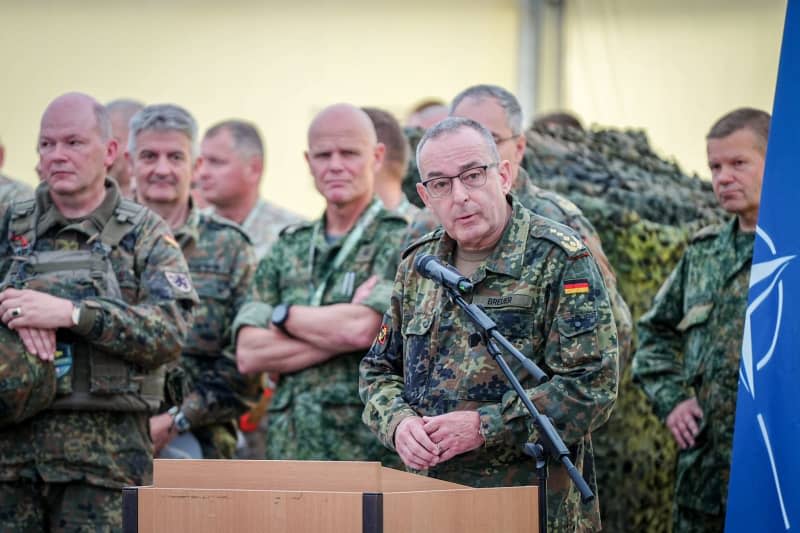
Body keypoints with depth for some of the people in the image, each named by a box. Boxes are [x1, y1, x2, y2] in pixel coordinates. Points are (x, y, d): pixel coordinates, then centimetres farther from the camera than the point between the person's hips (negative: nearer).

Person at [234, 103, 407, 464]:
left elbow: (363, 328, -19)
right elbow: (248, 353, 3)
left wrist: (283, 315, -2)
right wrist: (337, 330, -9)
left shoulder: (401, 240, -2)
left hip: (372, 456, -5)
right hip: (289, 447, 5)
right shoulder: (288, 248, 15)